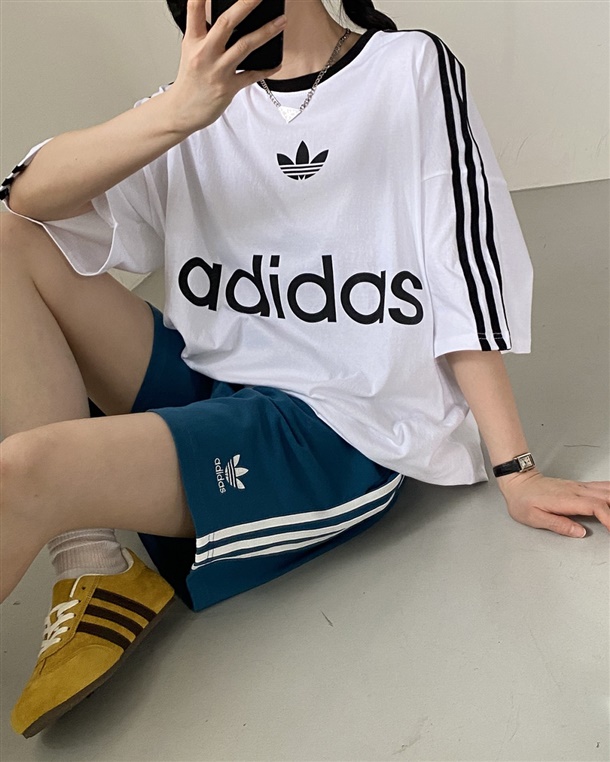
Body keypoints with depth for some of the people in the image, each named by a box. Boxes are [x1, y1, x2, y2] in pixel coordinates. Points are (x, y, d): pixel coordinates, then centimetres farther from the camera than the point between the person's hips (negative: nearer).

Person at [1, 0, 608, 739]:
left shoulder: (412, 68, 1)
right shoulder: (205, 98, 10)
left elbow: (465, 285, -2)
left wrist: (515, 471, -5)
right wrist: (179, 111, -20)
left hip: (346, 428, -6)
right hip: (211, 382, 6)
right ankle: (92, 567, -11)